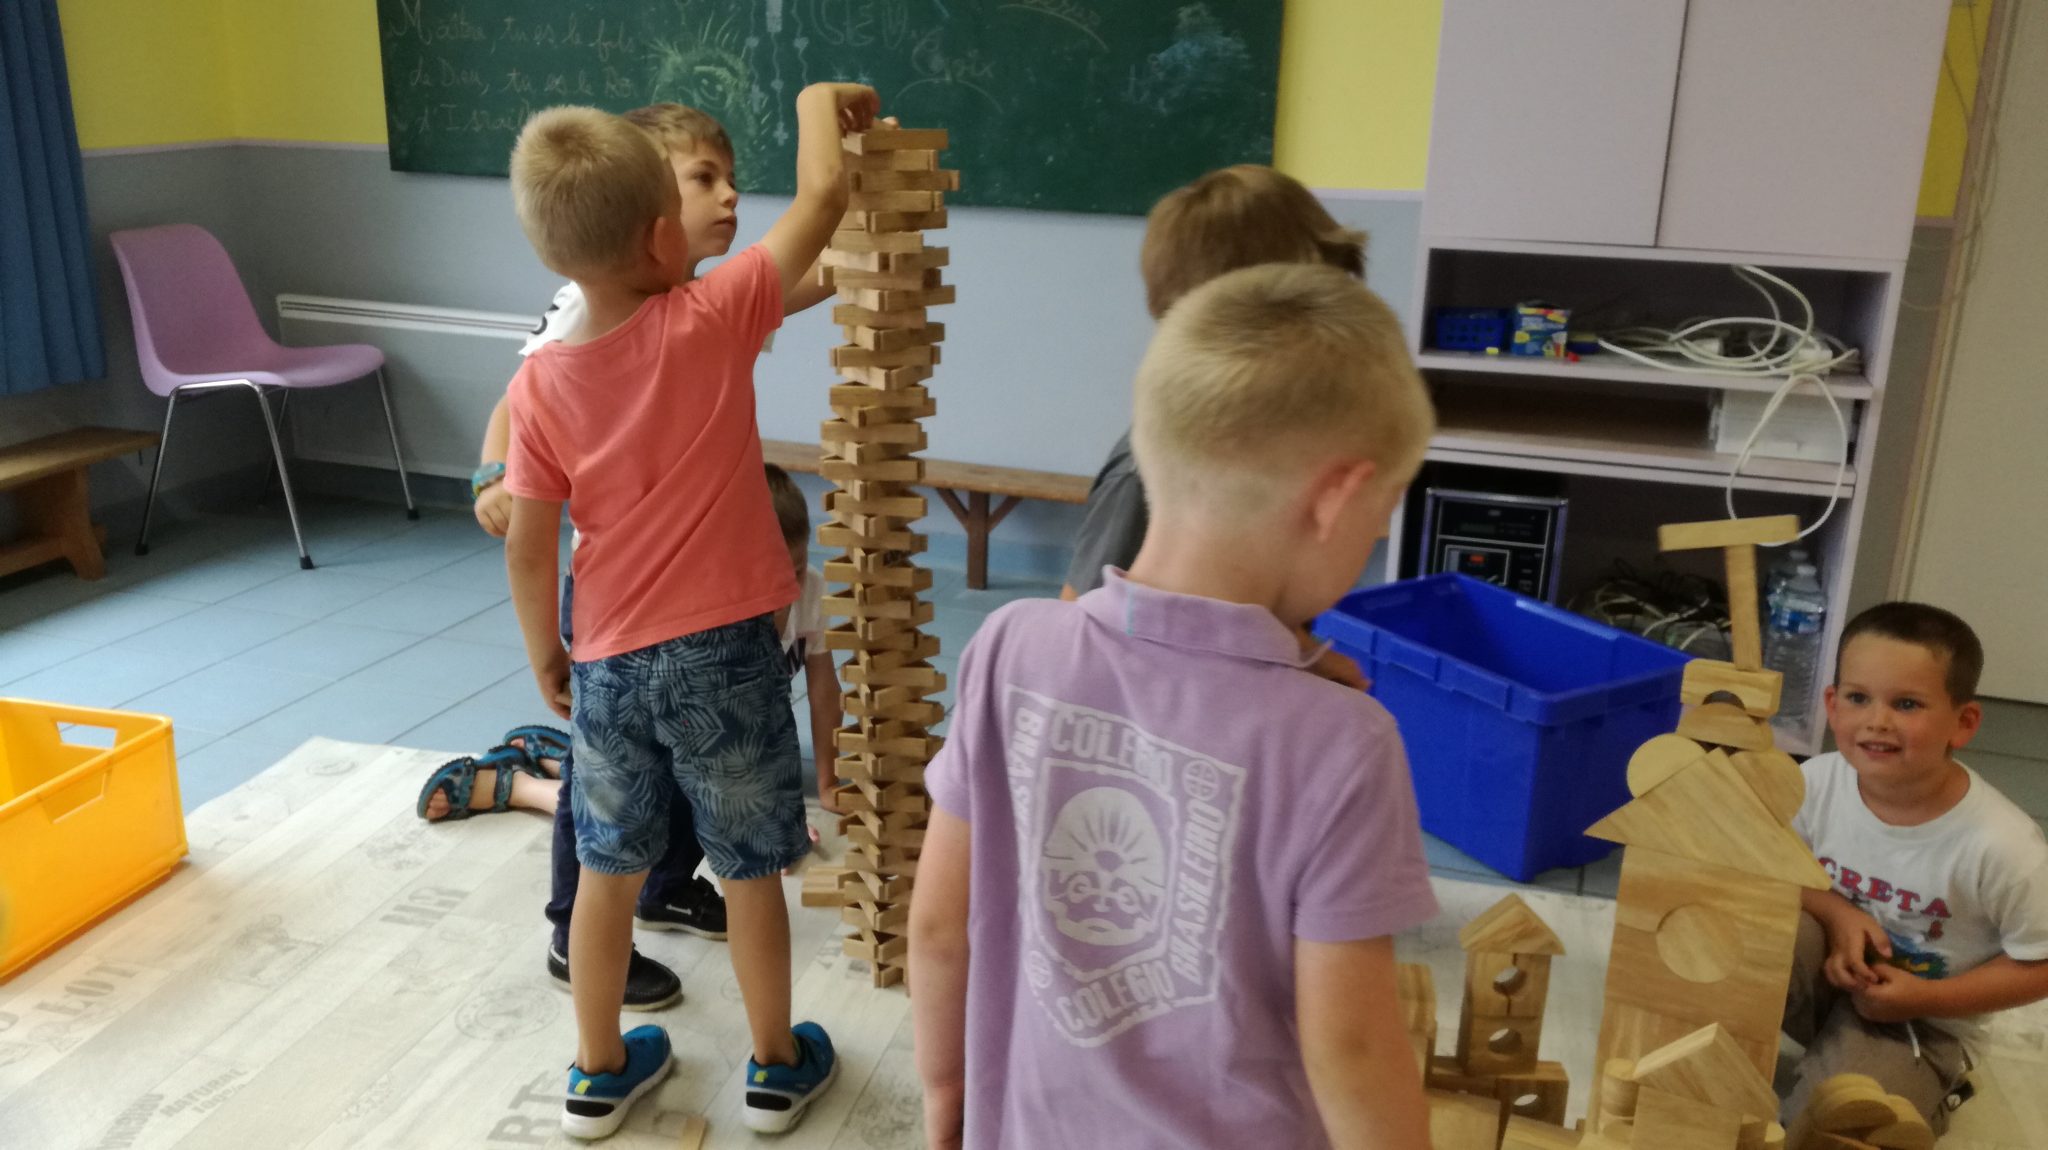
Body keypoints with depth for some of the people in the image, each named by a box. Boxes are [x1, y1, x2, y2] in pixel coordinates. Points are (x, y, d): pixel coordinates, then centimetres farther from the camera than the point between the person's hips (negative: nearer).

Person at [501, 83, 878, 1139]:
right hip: (723, 651, -3)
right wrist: (819, 101, 12)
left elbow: (528, 546, -1)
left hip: (609, 663, 3)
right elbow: (823, 198, -7)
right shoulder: (713, 320, -15)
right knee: (749, 869, 14)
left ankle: (599, 1073, 35)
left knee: (608, 870, 19)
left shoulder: (540, 381, -5)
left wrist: (545, 655, 14)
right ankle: (776, 1065, 32)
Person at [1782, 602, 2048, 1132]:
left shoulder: (2001, 846, -25)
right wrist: (1833, 912, -19)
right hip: (1826, 976, 4)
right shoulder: (1815, 783, -16)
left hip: (1919, 1022, -3)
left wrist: (1926, 999, -19)